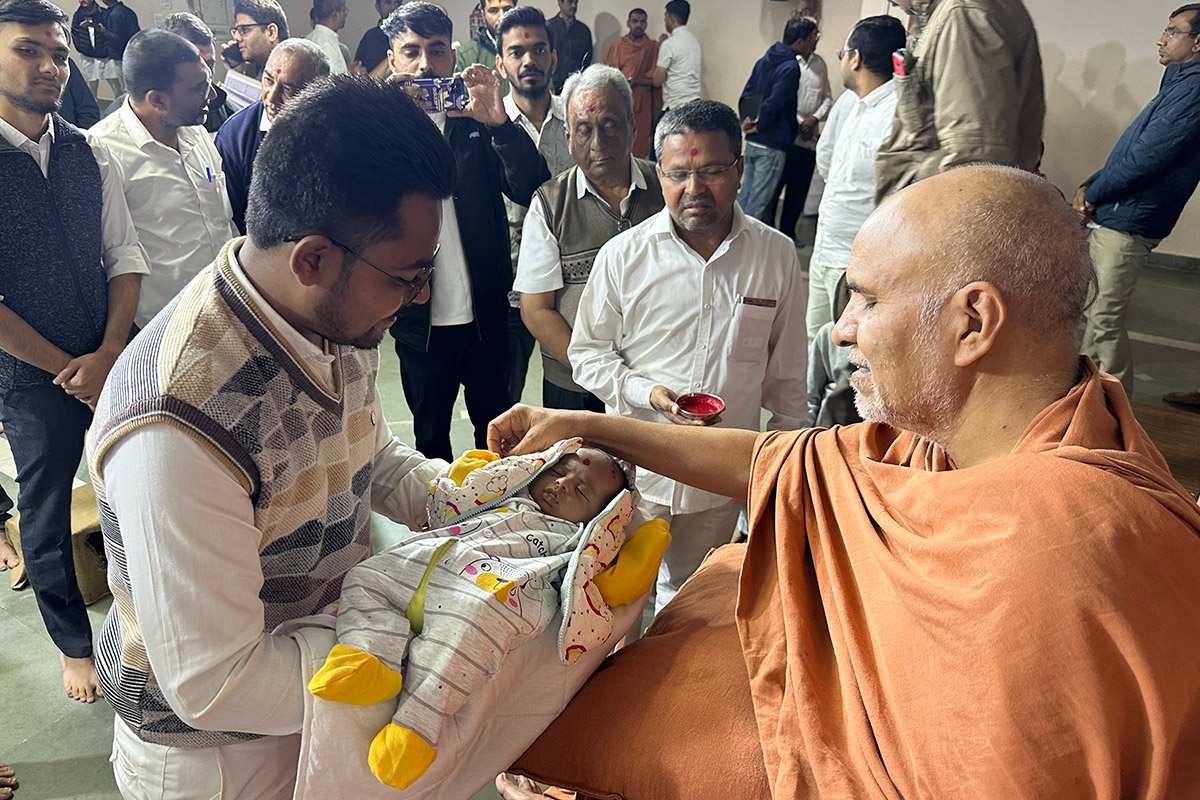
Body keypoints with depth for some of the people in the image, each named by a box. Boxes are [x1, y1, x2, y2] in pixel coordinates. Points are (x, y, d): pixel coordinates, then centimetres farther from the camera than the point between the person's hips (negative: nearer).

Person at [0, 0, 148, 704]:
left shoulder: (91, 155, 2)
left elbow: (126, 260, 2)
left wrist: (107, 355, -10)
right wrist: (70, 369, -10)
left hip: (114, 361, 3)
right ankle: (74, 643, 34)